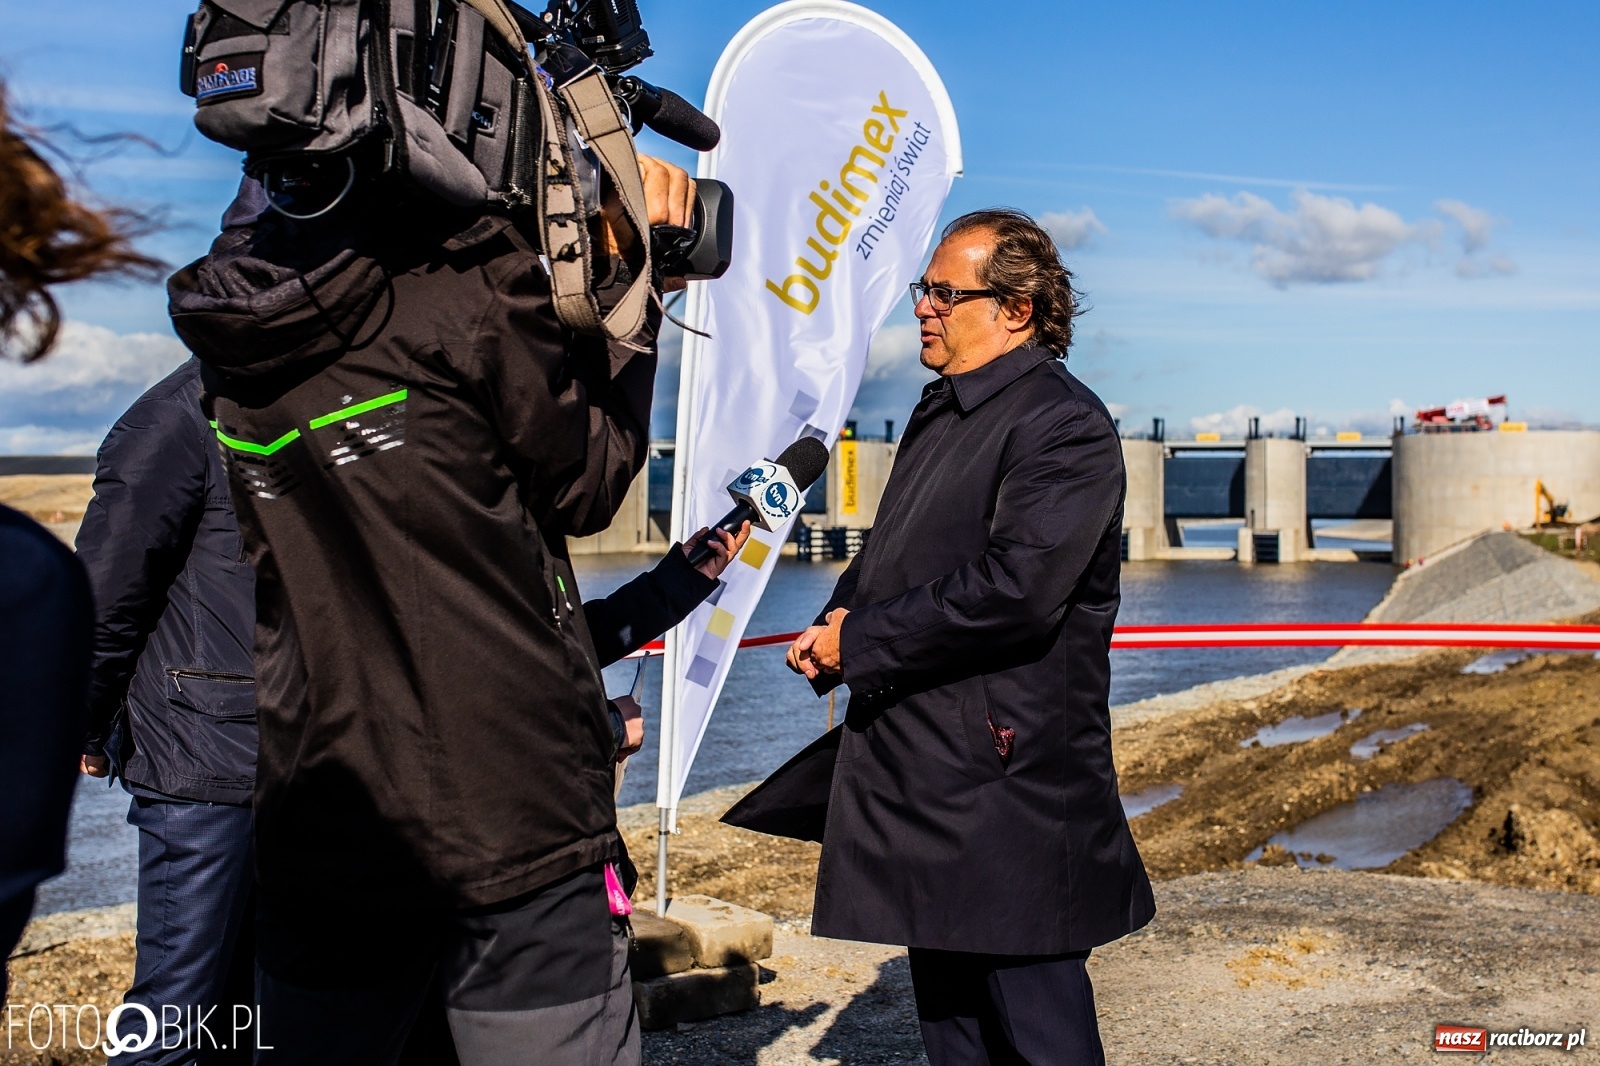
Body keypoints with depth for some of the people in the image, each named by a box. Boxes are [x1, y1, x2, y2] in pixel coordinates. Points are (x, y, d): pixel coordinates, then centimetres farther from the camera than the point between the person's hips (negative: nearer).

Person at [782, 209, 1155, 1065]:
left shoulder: (1063, 424, -14)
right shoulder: (939, 413, 16)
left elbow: (1015, 592, -24)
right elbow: (891, 554, 23)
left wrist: (858, 640, -16)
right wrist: (834, 625, 2)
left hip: (1007, 781, -9)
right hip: (919, 769, 9)